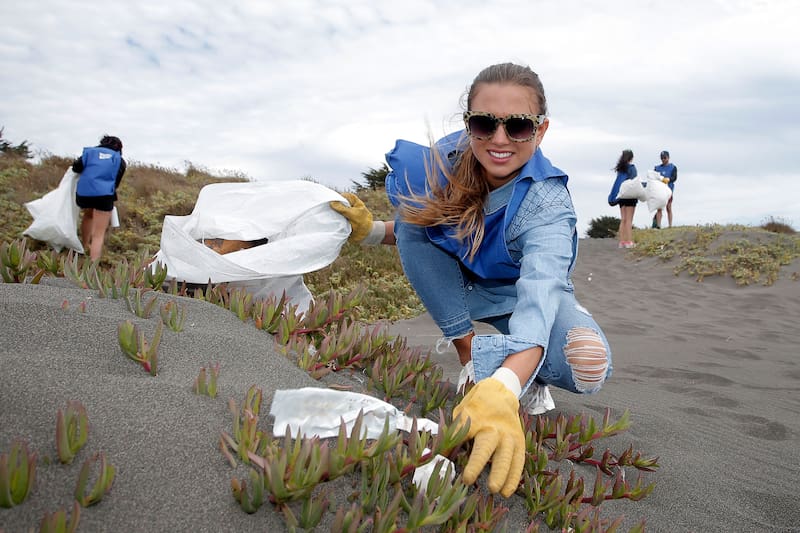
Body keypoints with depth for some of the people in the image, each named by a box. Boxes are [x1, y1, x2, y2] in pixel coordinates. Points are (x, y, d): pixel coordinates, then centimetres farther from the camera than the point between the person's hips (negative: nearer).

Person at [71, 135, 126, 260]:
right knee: (99, 234, -2)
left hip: (83, 192, 3)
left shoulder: (90, 151, 14)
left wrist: (88, 171, 22)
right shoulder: (119, 160, 14)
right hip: (104, 194, -3)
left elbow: (76, 167, 3)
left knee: (88, 214, 37)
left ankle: (85, 246, 47)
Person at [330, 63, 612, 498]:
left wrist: (502, 390, -68)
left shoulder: (547, 203, -32)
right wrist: (372, 231, -25)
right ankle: (465, 349, -16)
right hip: (461, 285, 4)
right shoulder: (448, 157, -20)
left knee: (588, 365, -36)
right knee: (415, 202, -25)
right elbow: (416, 231, -3)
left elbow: (540, 292, -51)